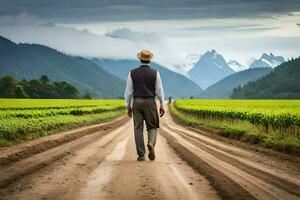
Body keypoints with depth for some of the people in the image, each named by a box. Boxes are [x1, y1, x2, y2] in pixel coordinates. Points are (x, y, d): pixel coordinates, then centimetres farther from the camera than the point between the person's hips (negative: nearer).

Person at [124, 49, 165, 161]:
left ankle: (141, 155, -2)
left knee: (138, 129, 4)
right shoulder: (155, 73, -2)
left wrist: (128, 106, 8)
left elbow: (128, 91, 0)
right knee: (152, 127, 11)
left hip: (137, 103, 0)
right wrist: (162, 105, 7)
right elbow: (159, 90, -2)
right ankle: (151, 143, -20)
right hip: (150, 103, 0)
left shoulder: (132, 73, -1)